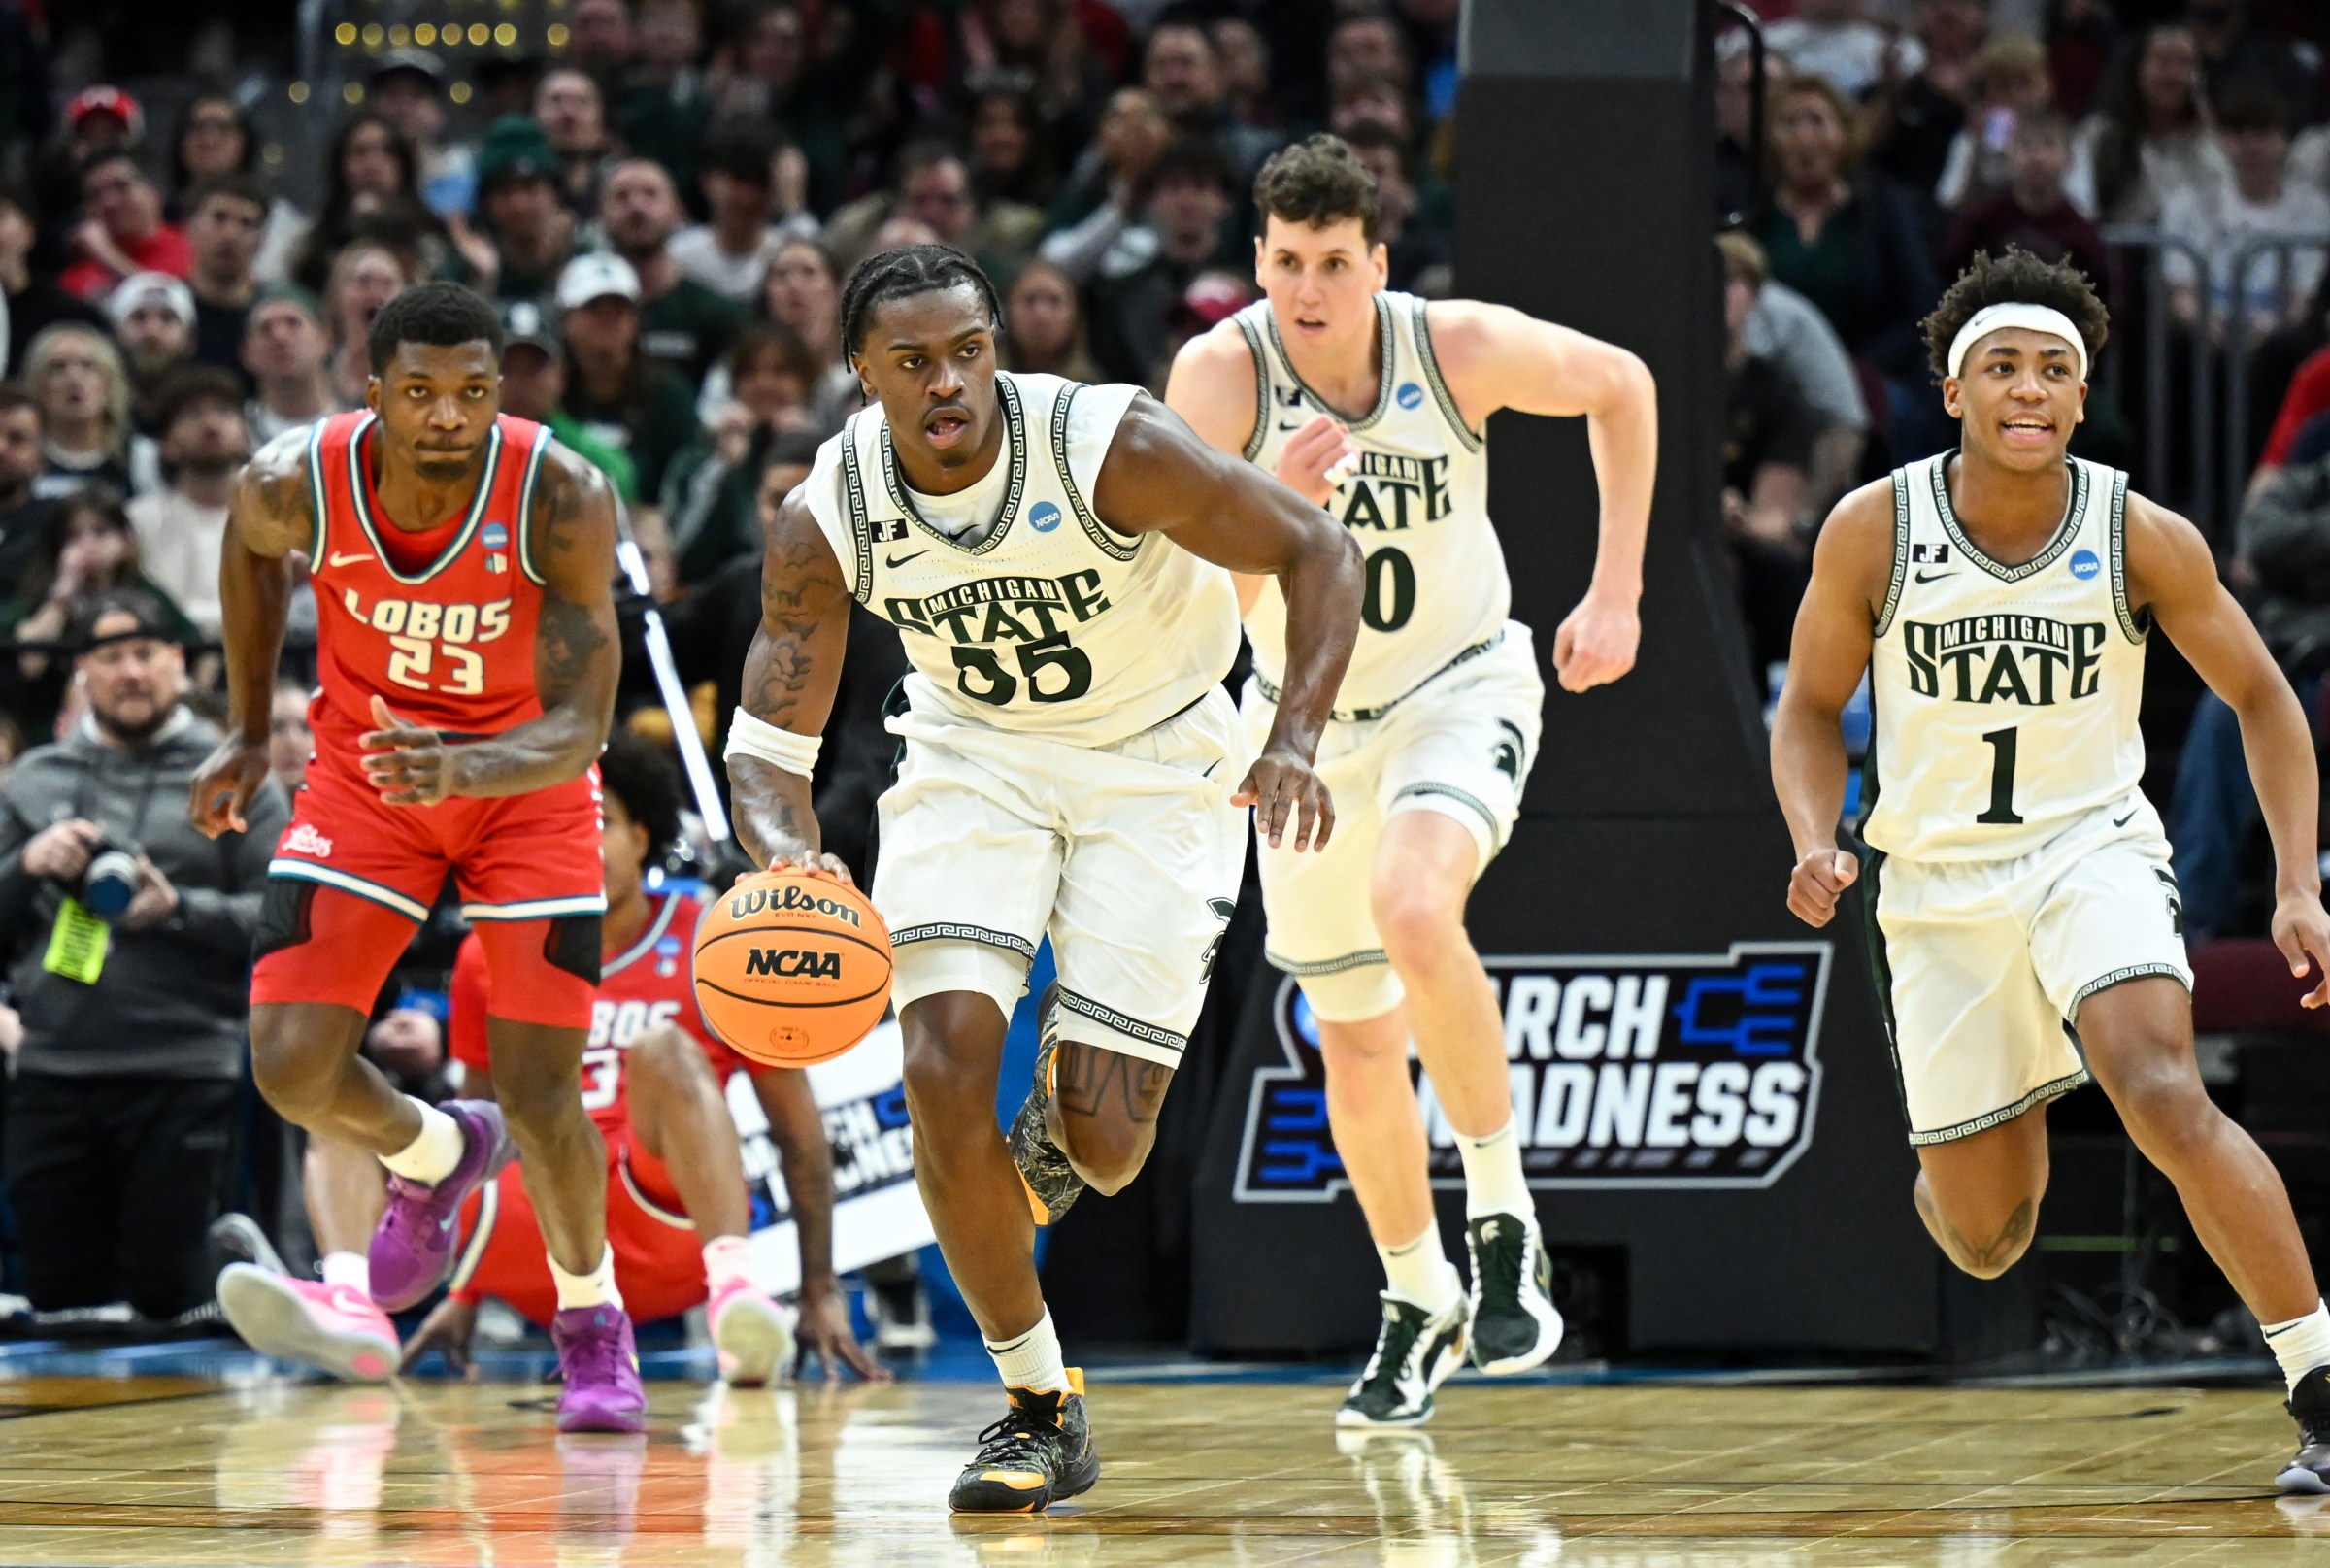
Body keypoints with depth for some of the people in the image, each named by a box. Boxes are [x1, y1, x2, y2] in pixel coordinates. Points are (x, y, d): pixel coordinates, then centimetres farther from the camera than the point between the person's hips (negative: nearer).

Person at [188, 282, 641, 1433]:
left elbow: (578, 729, -32)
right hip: (364, 770, 2)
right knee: (291, 1067, -10)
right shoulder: (296, 485, -24)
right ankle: (434, 1155, 25)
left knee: (539, 1098, -9)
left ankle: (592, 1324, 21)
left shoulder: (560, 499, -31)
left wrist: (466, 768, -52)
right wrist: (246, 728, 7)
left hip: (524, 784, -2)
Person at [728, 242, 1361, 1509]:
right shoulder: (824, 526, -18)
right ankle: (1039, 1408, -3)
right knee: (945, 1070, -20)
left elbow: (1320, 555, -19)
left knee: (1102, 1140, -10)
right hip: (972, 753, 2)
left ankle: (1061, 1121, 33)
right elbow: (769, 740, -11)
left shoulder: (1111, 446, -27)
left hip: (1155, 762, -2)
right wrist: (785, 851, -35)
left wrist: (1295, 739, -34)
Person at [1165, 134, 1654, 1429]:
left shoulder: (1461, 348, -20)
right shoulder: (1221, 374, -21)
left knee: (1412, 907, -33)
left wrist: (1617, 594, -2)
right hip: (1305, 715, 3)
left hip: (1459, 687, -2)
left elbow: (1623, 386, 1)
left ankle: (1502, 1213, -15)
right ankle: (1419, 1300, 35)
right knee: (1357, 1041, 12)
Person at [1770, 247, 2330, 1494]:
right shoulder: (1872, 531, -11)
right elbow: (1811, 709, 3)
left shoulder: (2144, 540, -11)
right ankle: (1977, 1141, 47)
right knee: (1984, 1242, 7)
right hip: (1936, 880, 2)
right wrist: (1815, 847, -16)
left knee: (2164, 1096, -31)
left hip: (2090, 846, -1)